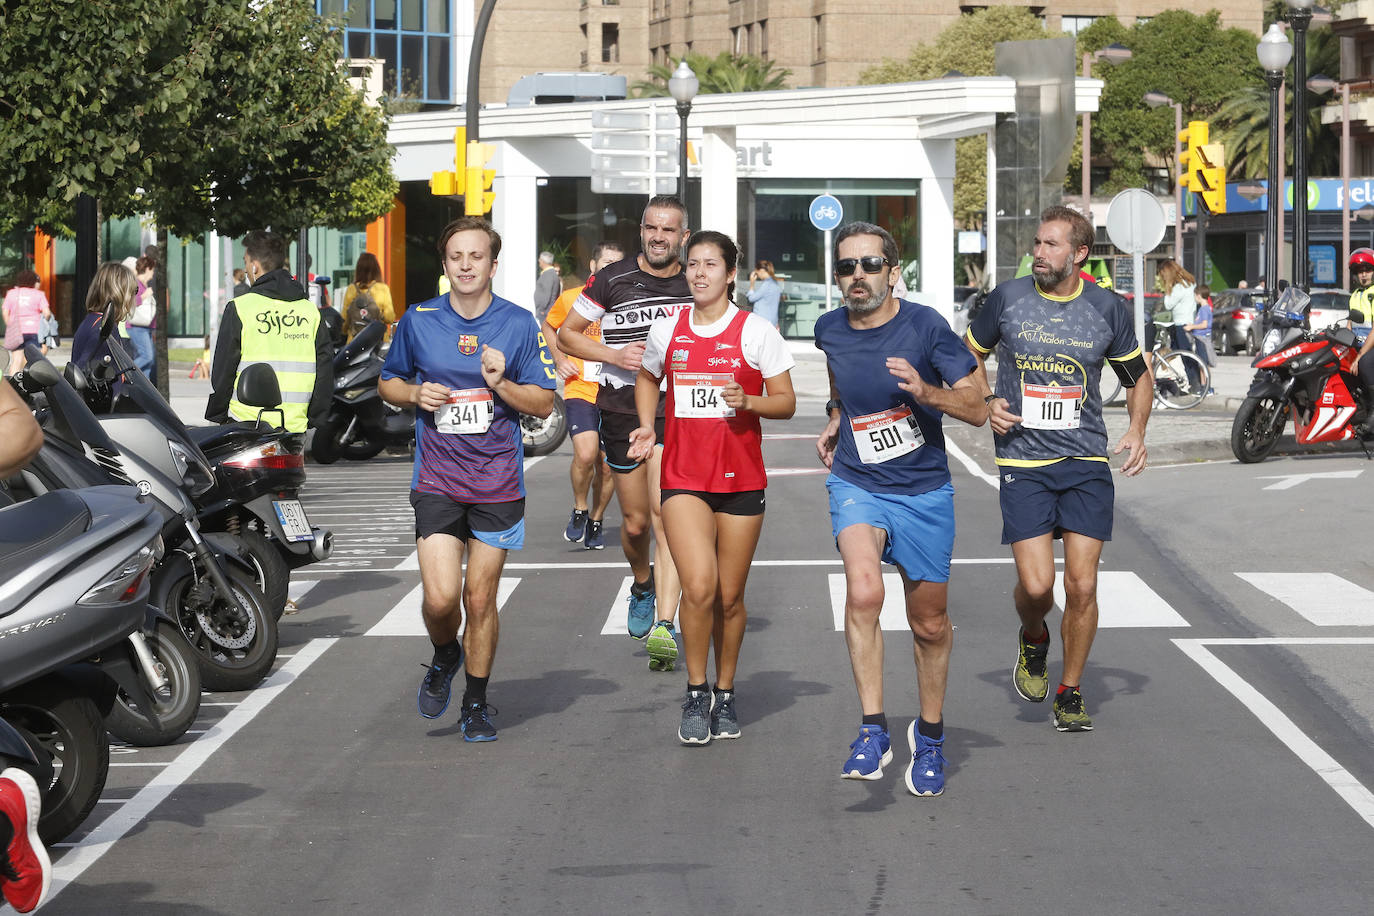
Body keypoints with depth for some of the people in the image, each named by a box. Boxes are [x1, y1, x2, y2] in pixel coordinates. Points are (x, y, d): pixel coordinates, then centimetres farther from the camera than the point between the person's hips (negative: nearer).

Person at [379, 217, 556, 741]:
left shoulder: (518, 324, 0)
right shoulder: (417, 321, 2)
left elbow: (544, 404, 2)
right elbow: (388, 383, 15)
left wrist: (501, 383, -16)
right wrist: (416, 395, -6)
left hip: (497, 481, 0)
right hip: (436, 478, 0)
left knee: (480, 599, 4)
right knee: (440, 597, -12)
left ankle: (476, 703, 23)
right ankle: (445, 656, 22)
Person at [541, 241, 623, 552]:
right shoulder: (571, 299, 1)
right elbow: (548, 327, 20)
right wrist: (560, 360, 6)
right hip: (580, 390, -2)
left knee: (608, 467, 5)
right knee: (586, 454, -22)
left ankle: (596, 522, 28)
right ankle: (579, 510, 3)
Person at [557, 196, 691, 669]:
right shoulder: (612, 280, 1)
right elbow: (567, 334, 7)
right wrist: (614, 354, -9)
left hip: (675, 411, -1)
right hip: (621, 411, 1)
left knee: (665, 514, -18)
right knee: (635, 523, 9)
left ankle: (664, 626, -24)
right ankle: (642, 585, 42)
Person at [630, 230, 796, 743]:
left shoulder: (756, 332, -2)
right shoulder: (667, 331, 5)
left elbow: (786, 402, 1)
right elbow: (647, 378, 24)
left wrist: (748, 401, -19)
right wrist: (647, 428, 8)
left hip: (740, 478, 0)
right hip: (683, 477, 0)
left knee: (730, 596, 7)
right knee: (699, 586, -15)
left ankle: (725, 696, 24)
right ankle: (695, 694, 1)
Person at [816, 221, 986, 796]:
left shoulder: (924, 327, -12)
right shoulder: (830, 331, -1)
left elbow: (976, 409, -10)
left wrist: (923, 391, -26)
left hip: (924, 490, -1)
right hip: (856, 484, 1)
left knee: (930, 624, 11)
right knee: (864, 594, -27)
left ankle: (930, 735, 33)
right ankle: (872, 732, -22)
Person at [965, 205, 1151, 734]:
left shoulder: (1106, 309, 1)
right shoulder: (1007, 299, 0)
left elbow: (1138, 375, 16)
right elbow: (971, 354, 17)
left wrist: (1136, 432, 1)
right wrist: (987, 403, 0)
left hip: (1086, 462, 1)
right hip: (1023, 464, -1)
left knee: (1082, 586, -4)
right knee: (1036, 585, -11)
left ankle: (1070, 692, 15)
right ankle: (1033, 641, 25)